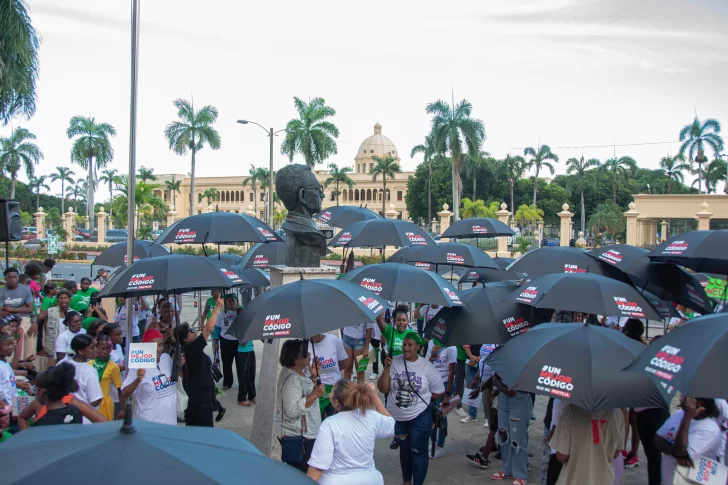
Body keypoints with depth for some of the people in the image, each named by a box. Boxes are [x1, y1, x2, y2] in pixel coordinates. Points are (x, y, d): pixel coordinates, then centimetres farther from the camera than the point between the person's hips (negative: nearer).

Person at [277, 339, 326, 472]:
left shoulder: (299, 372, 6)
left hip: (303, 433, 10)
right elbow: (293, 410, -33)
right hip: (297, 437, -10)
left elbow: (305, 393, 18)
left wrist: (314, 377, 4)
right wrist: (315, 394, -31)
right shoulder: (292, 379, -25)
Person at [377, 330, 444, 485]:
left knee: (418, 452, 4)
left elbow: (439, 392, 0)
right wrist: (387, 368, -21)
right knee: (404, 449, 21)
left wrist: (421, 397, -7)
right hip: (396, 416, 3)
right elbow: (383, 389, -11)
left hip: (420, 417, -2)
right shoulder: (394, 362, -9)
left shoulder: (426, 366, -10)